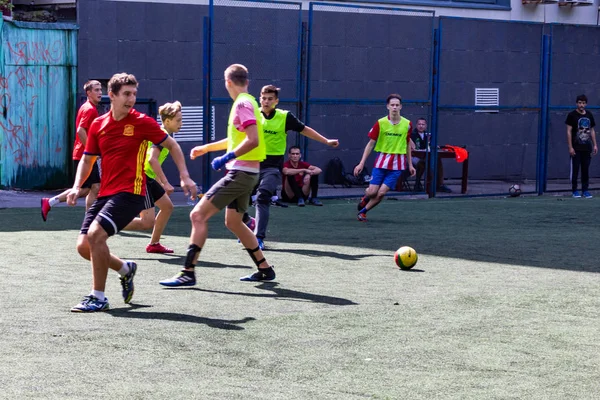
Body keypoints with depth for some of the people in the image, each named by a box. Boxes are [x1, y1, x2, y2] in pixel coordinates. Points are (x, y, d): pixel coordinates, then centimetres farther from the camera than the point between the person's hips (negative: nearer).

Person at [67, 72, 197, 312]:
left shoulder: (142, 122, -4)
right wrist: (77, 186, 2)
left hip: (130, 193, -6)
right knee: (83, 246, -1)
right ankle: (125, 269, 28)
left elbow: (171, 145, 6)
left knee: (95, 234, -24)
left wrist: (185, 177, -2)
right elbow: (87, 159, 18)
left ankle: (98, 298, -12)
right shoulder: (98, 125, 8)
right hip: (105, 193, 6)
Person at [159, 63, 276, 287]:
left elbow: (253, 140, -25)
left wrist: (226, 158, -23)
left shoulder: (242, 104, -14)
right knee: (233, 222, 21)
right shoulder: (246, 102, 16)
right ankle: (264, 269, 26)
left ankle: (188, 273, -13)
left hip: (240, 173, -10)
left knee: (198, 215, -12)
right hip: (246, 173, 10)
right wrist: (206, 148, 35)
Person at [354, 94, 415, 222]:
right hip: (382, 161, 0)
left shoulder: (407, 124, 0)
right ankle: (365, 197, 32)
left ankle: (363, 211, 11)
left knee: (381, 193, -10)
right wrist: (361, 163, -4)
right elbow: (371, 144, 1)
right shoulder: (380, 123, -4)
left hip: (397, 164, 0)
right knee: (372, 191, -6)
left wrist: (410, 165, 13)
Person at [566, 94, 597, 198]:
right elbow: (569, 131, -7)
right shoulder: (572, 115, -4)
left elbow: (592, 130, 17)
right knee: (575, 169, -1)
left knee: (586, 169, 6)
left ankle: (585, 190, 12)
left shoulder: (589, 115, 10)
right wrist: (570, 147, -12)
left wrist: (595, 145, 10)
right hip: (576, 148, -4)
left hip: (587, 148, 4)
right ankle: (575, 191, 7)